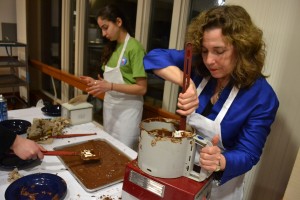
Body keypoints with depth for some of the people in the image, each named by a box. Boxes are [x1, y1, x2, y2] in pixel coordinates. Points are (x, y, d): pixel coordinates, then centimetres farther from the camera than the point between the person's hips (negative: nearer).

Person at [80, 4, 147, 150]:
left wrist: (110, 86, -25)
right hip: (110, 105, 7)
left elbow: (142, 88, -18)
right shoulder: (112, 47, 9)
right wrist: (96, 82, -3)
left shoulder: (134, 47, -15)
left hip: (127, 108, -7)